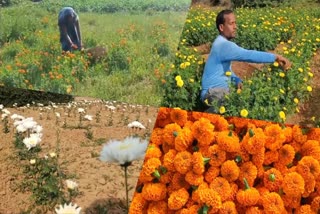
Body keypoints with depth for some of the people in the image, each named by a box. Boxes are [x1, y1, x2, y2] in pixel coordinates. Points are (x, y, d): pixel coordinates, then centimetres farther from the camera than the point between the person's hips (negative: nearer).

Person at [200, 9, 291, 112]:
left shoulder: (222, 43, 11)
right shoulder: (224, 45, -21)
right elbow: (248, 55, -31)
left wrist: (237, 80, -1)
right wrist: (276, 57, -29)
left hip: (221, 90, 10)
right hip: (214, 94, -10)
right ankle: (213, 112, -11)